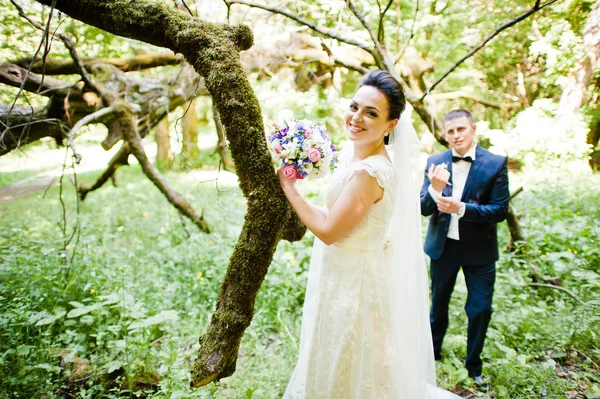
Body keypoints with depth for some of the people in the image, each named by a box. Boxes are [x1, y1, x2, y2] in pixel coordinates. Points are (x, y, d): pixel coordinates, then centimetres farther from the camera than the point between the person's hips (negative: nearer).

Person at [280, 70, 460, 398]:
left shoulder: (369, 172, -28)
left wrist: (289, 190, -14)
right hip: (346, 277, 9)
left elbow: (330, 231, -21)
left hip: (353, 282, -9)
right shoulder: (354, 154, 1)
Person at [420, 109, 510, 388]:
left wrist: (460, 208, -29)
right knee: (438, 303, 19)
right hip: (442, 246, 2)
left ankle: (474, 365, 31)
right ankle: (432, 352, 44)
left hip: (479, 249, -1)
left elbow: (500, 210, -15)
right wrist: (435, 189, -29)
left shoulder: (496, 163, -11)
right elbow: (424, 209, -7)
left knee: (480, 309, 7)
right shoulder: (436, 162, -6)